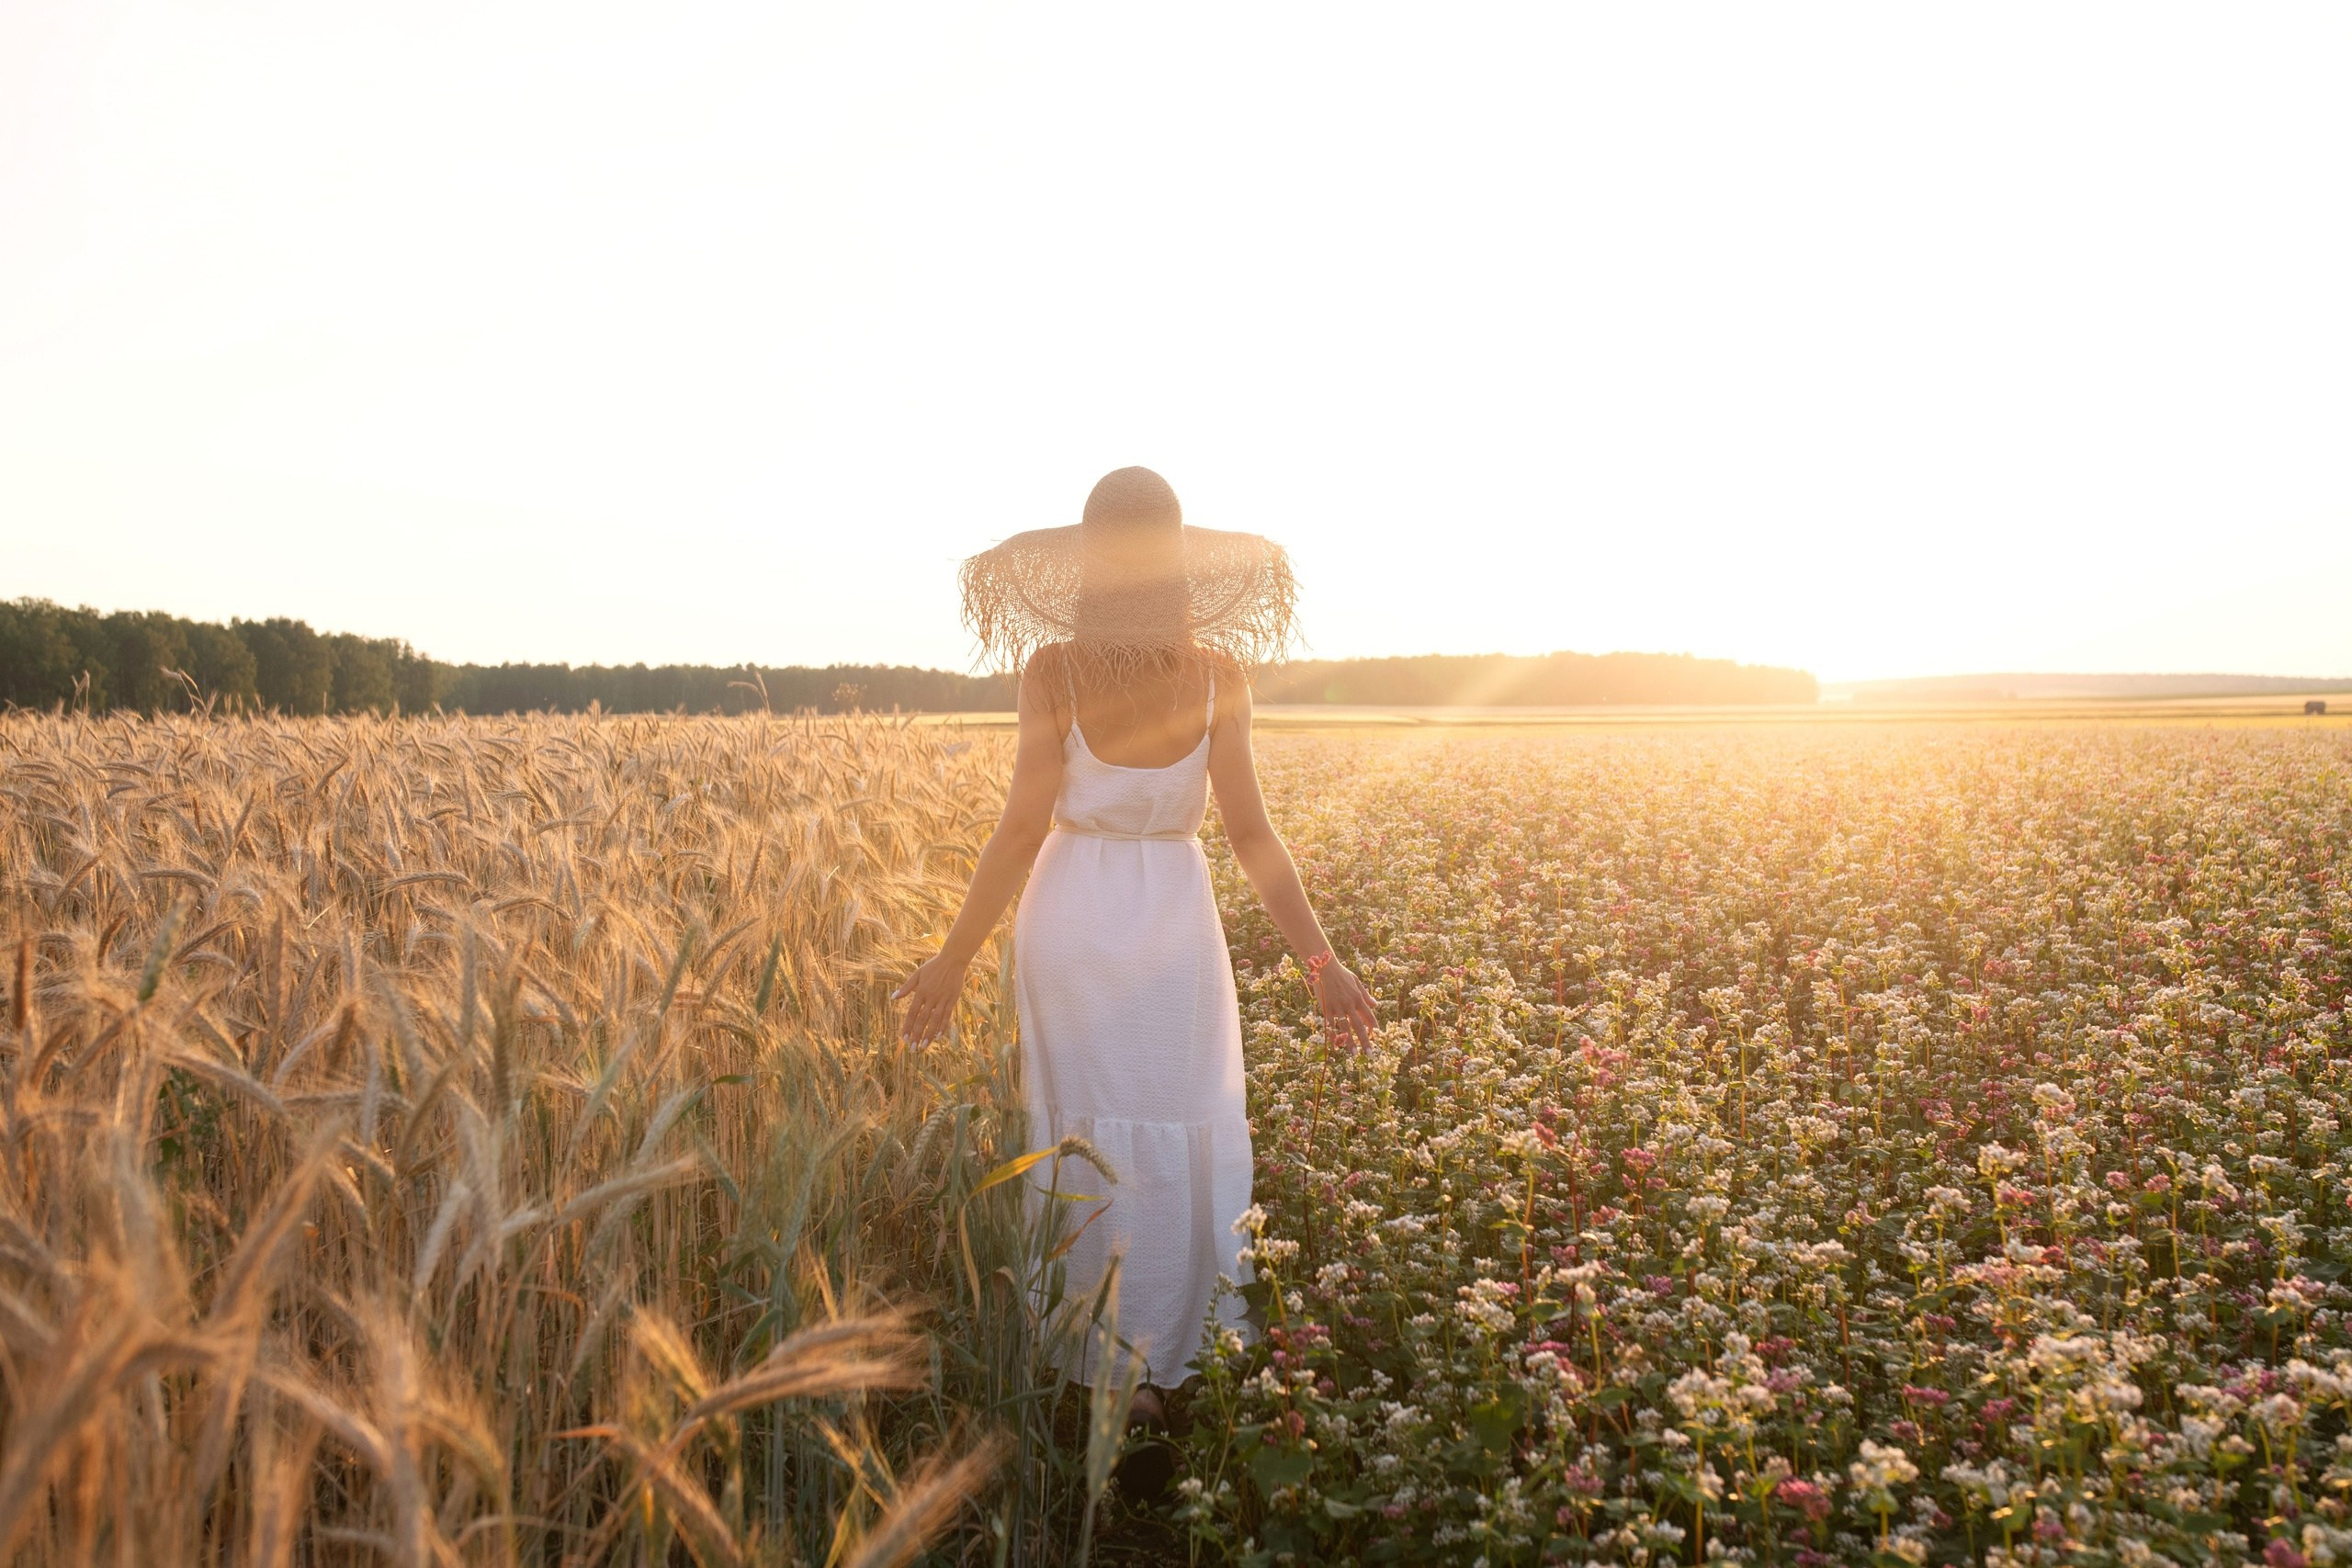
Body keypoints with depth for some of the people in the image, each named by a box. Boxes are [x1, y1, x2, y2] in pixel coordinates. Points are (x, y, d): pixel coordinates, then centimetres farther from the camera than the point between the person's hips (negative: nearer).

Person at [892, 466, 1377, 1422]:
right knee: (1186, 1143, 12)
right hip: (1175, 924, 0)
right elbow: (1249, 833, -8)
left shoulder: (1051, 670, -9)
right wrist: (1320, 958, -2)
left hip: (1071, 919, 0)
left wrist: (955, 958, -2)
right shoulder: (1220, 674, -6)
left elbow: (1024, 827, -10)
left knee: (1082, 1133, 13)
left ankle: (1095, 1363, 22)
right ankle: (1161, 1358, 19)